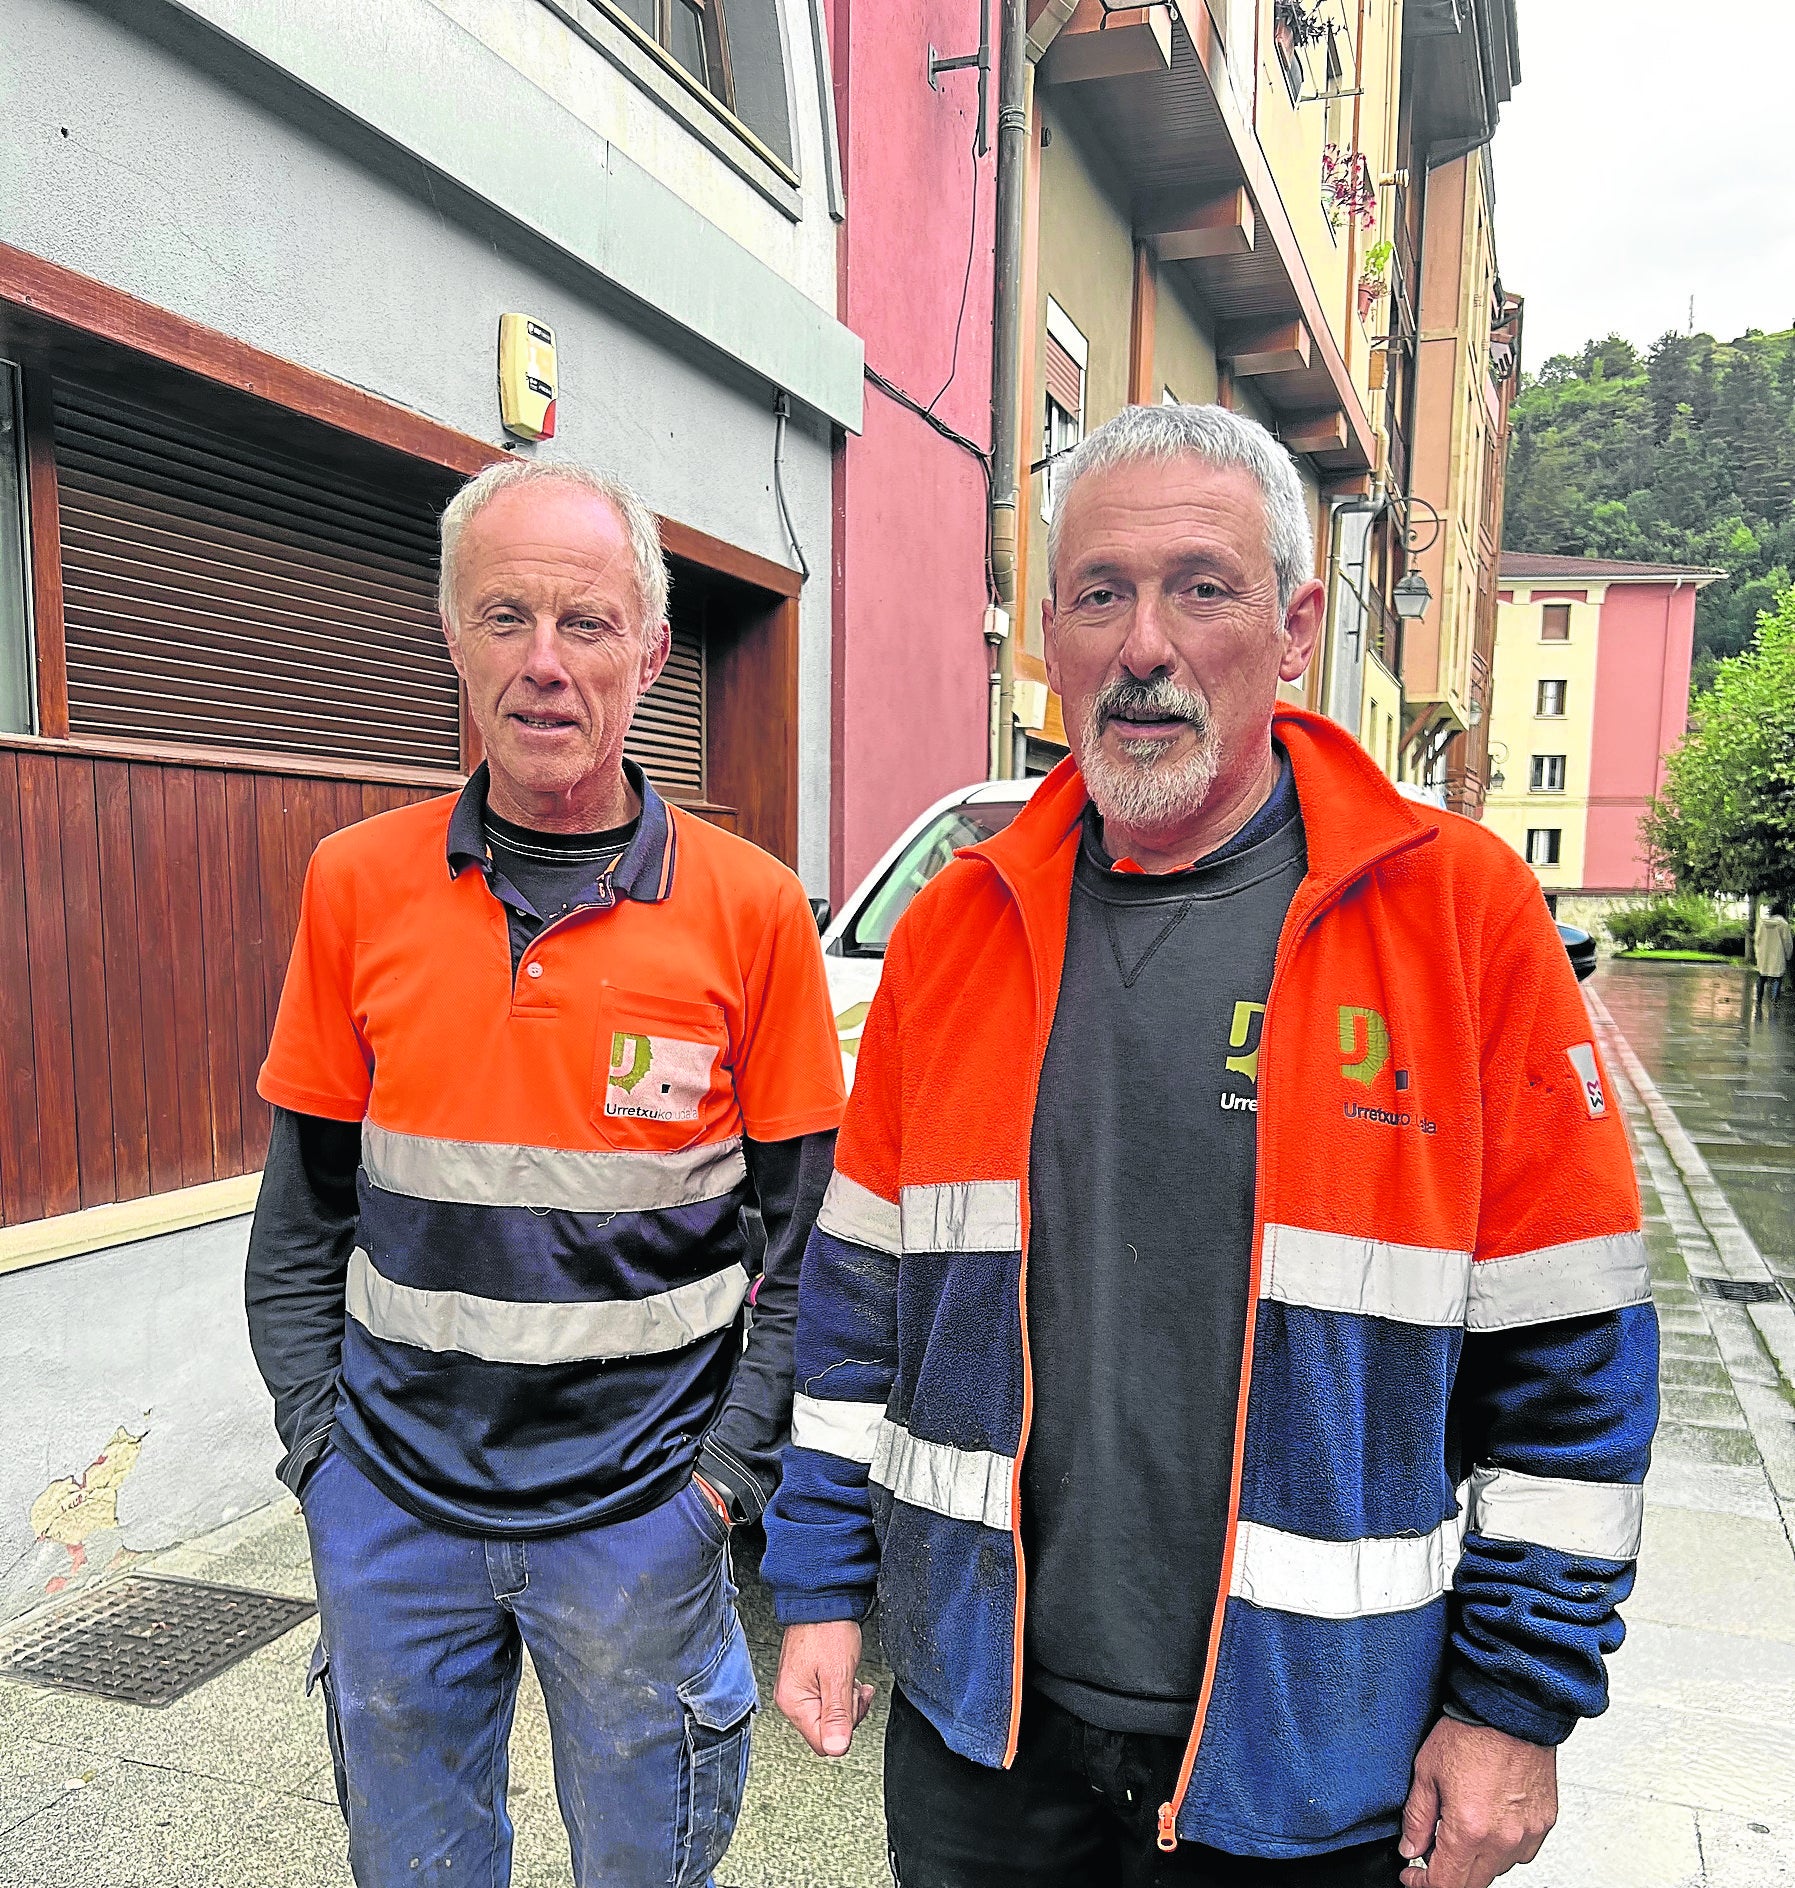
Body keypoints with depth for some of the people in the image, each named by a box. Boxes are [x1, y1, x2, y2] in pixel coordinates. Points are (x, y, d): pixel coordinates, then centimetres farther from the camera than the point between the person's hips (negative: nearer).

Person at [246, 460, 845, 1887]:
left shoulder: (753, 907, -9)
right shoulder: (359, 886, -3)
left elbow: (805, 1235, -4)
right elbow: (304, 1211, 4)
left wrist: (728, 1474, -8)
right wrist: (319, 1437, 0)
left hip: (638, 1514, -2)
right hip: (391, 1500, 2)